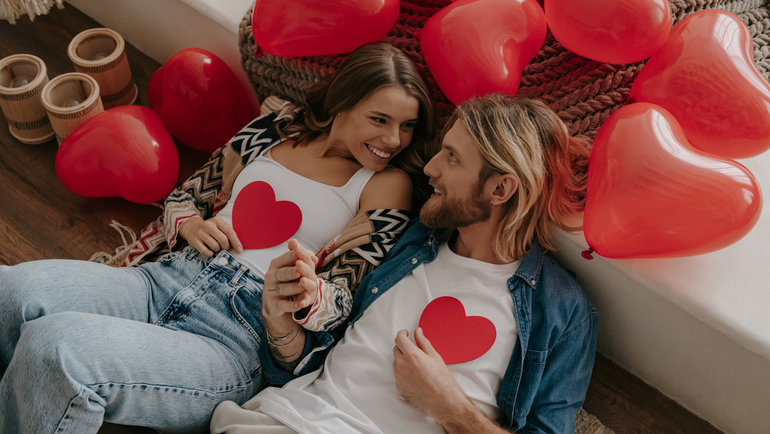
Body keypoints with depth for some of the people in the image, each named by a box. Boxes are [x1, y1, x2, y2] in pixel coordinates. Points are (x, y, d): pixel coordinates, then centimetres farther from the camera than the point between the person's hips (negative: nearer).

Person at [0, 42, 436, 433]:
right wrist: (190, 223, 0)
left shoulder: (387, 185, 2)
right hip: (163, 282, 5)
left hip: (237, 338, -4)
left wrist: (306, 296, -26)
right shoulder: (277, 127, 13)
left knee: (52, 344, -28)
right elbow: (185, 194, 23)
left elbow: (344, 293, -2)